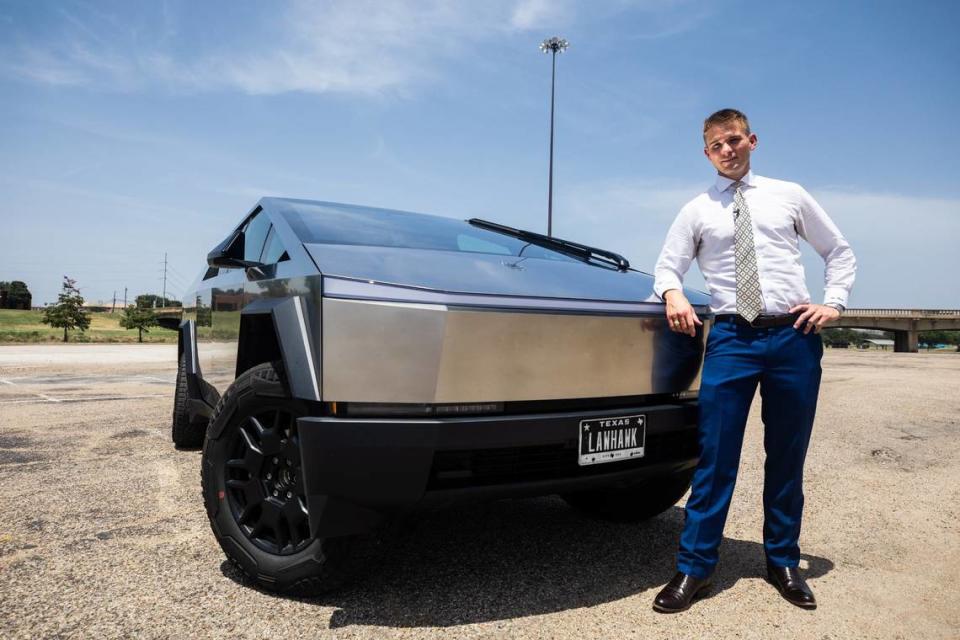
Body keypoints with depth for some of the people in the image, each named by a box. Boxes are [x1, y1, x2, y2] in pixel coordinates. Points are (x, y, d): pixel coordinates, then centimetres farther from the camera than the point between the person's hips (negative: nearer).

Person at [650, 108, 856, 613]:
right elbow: (667, 265, 9)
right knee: (716, 457, -4)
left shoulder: (789, 195, 12)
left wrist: (834, 304, 4)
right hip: (731, 338, -1)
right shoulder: (697, 211, 9)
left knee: (787, 457, 10)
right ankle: (694, 568, 7)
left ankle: (783, 562, 26)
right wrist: (672, 293, -13)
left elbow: (839, 252, 18)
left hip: (794, 335, 2)